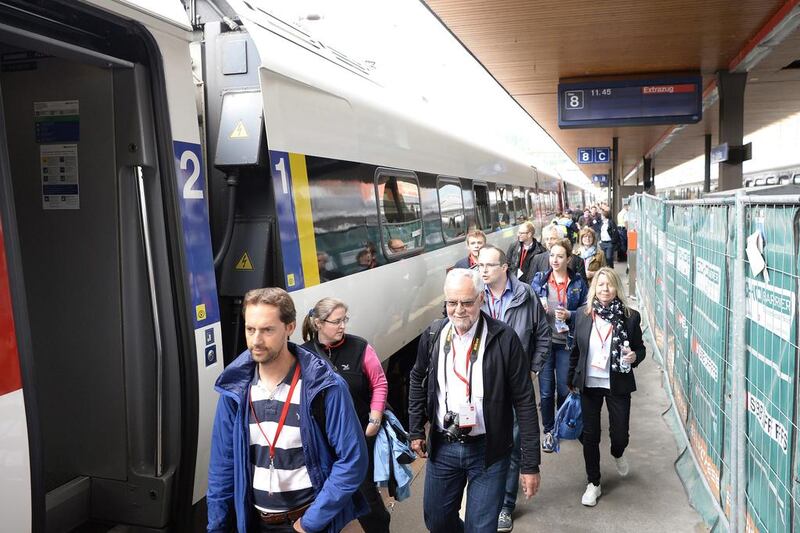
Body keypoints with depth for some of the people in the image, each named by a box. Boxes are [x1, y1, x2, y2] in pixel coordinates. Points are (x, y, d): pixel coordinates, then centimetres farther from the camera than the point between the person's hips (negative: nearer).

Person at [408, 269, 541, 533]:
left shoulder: (504, 339, -16)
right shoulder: (433, 335, -4)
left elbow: (524, 401, -12)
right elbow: (418, 380, 12)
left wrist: (530, 463, -11)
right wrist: (416, 431, 12)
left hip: (488, 450, -3)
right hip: (442, 447, 4)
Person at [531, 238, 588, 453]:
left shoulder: (578, 282, 0)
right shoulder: (539, 279, 2)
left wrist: (569, 315, -13)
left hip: (566, 342, 0)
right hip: (544, 341, 1)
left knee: (564, 389, 7)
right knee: (546, 391, 4)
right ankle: (548, 431, 23)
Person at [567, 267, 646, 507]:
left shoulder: (630, 317, -7)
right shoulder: (583, 315, -3)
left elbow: (640, 348, 3)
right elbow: (576, 350, 5)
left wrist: (634, 357, -20)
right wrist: (572, 380, 9)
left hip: (617, 385, -1)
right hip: (588, 384, 1)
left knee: (619, 434, 6)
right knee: (590, 435, 9)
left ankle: (617, 454, 45)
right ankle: (593, 483, 27)